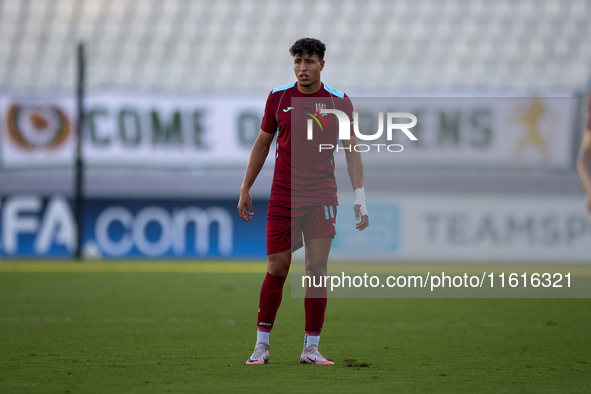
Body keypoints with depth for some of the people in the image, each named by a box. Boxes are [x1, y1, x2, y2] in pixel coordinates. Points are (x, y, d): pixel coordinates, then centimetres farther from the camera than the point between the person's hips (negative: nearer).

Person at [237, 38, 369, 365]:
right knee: (277, 268, 0)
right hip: (282, 196, 1)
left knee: (317, 270, -5)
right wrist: (245, 189, 12)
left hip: (321, 196, -1)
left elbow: (351, 150, 1)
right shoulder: (278, 97, 3)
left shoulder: (339, 102, 0)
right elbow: (262, 144, 13)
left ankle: (311, 347, 2)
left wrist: (360, 197, -7)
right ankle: (262, 344, 11)